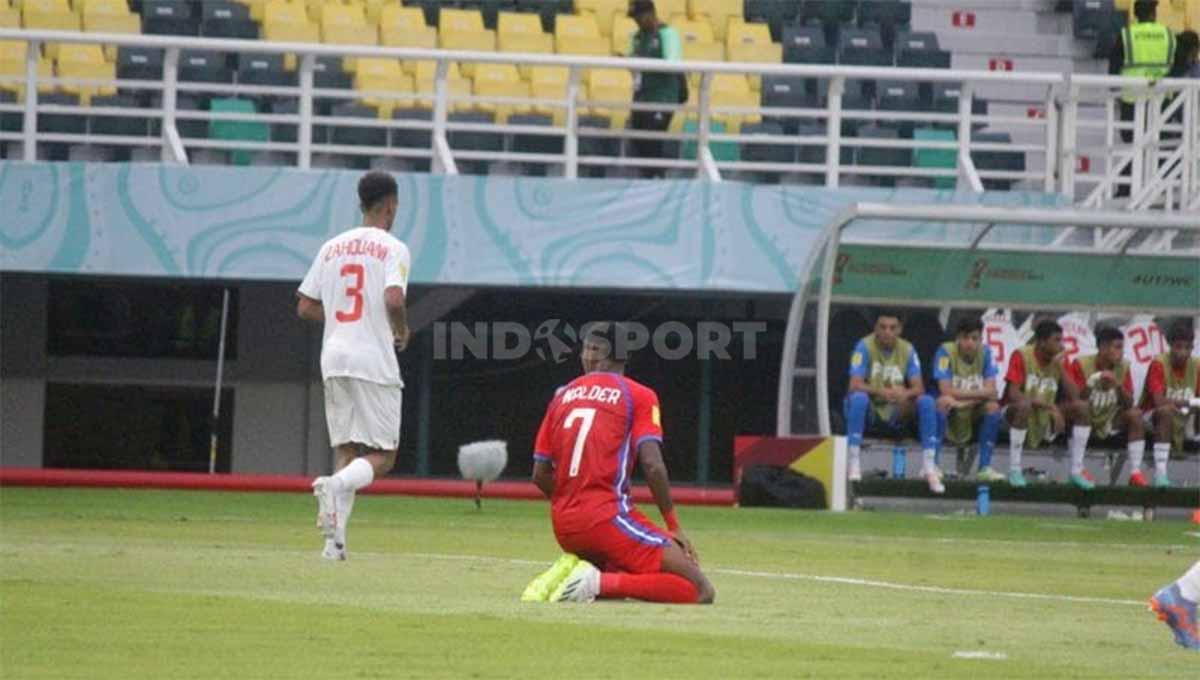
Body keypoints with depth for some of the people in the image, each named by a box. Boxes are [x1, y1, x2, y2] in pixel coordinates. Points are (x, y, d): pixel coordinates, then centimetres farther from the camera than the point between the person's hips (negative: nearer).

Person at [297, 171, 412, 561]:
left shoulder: (332, 248, 12)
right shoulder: (392, 249, -4)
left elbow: (305, 308, 12)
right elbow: (394, 300, -19)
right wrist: (402, 331, 1)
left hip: (334, 359, 5)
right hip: (374, 362, -5)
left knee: (346, 451, 10)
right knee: (382, 456, 0)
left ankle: (336, 541, -4)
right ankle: (334, 485, -30)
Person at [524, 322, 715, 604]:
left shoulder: (563, 395, 16)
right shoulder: (638, 395, 1)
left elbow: (541, 476, 15)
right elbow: (652, 465, -11)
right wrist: (673, 527, -2)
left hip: (563, 527, 6)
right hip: (607, 515, -6)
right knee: (700, 590, -8)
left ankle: (572, 570, 0)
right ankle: (601, 583, -22)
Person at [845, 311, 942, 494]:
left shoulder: (907, 350, 2)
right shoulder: (865, 347, -9)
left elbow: (919, 388, -4)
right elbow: (855, 384, -20)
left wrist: (906, 394, -29)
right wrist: (882, 392, -37)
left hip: (896, 415, 3)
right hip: (869, 413, -3)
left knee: (927, 402, -20)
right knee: (858, 398, -35)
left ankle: (930, 468, -18)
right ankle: (854, 463, -33)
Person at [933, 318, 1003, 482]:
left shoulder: (985, 353, -4)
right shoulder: (946, 351, -15)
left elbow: (990, 391, -12)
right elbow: (946, 391, -23)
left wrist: (962, 395, -23)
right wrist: (978, 394, -20)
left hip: (974, 415, 4)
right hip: (949, 412, -4)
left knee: (993, 405, -23)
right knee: (944, 401, -35)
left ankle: (985, 467, -15)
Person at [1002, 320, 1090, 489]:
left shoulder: (1059, 361, 0)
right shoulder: (1022, 356, -15)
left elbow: (1074, 396, -9)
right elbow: (1013, 394, -26)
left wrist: (1060, 368, -19)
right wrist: (1048, 405, -33)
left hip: (1046, 418, 6)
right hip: (1015, 412, -6)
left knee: (1081, 407, -14)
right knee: (1024, 405, -39)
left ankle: (1077, 470, -12)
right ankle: (1014, 469, -30)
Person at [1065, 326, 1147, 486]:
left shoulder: (1123, 367, -3)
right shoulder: (1081, 364, -14)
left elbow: (1128, 404, -6)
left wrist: (1118, 386, -24)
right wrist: (1094, 382, -32)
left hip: (1109, 424, 4)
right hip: (1085, 424, -4)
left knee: (1135, 414, -20)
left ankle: (1135, 472, -24)